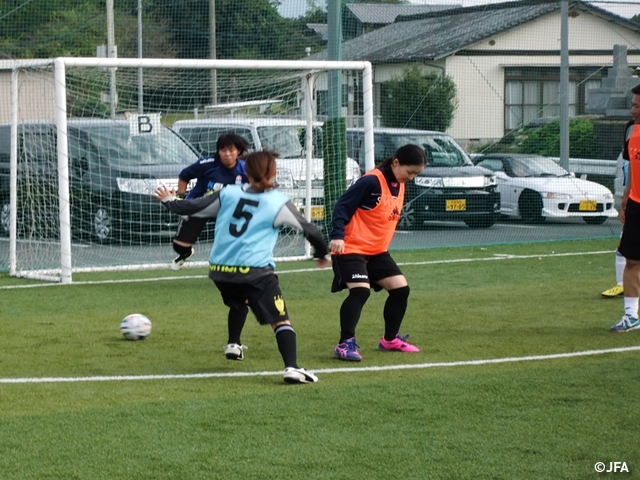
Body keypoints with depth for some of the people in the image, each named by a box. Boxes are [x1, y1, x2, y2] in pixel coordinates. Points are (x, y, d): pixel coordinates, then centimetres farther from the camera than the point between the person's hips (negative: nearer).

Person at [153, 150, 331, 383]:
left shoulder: (228, 193, 9)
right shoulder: (278, 203, 1)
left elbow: (192, 208, 14)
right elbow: (309, 230, 9)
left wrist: (168, 201, 35)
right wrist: (322, 254, 28)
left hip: (219, 269, 5)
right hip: (254, 271, -5)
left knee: (239, 302, 37)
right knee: (281, 320, -6)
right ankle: (292, 368, -23)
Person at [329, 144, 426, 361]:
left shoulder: (399, 186, 7)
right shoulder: (372, 182, -19)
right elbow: (342, 206, -20)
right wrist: (337, 236, -30)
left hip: (377, 251, 9)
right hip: (351, 248, -9)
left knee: (401, 288, 6)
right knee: (360, 291, -24)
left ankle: (390, 339, 23)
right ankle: (345, 343, -17)